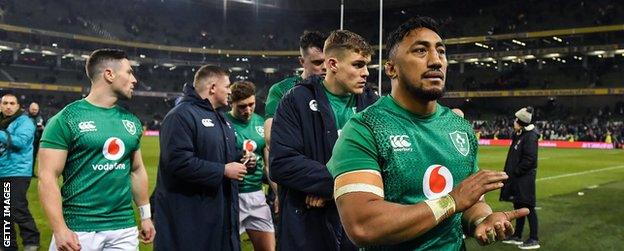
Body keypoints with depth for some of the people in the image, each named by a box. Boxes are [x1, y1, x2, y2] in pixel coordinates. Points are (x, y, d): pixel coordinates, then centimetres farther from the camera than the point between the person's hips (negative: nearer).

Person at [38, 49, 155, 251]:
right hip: (79, 229, -5)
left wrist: (146, 216, 16)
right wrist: (60, 229, -19)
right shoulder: (67, 119, -8)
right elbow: (48, 177, -12)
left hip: (125, 228, 5)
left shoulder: (132, 122, 10)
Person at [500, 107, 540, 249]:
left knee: (528, 208, -2)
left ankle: (534, 240, 6)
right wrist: (510, 172, 12)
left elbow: (530, 159, -22)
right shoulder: (518, 135, 12)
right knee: (518, 207, 16)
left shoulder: (530, 136, -16)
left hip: (525, 178, -10)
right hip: (517, 178, 10)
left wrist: (516, 171, -16)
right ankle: (517, 237, 27)